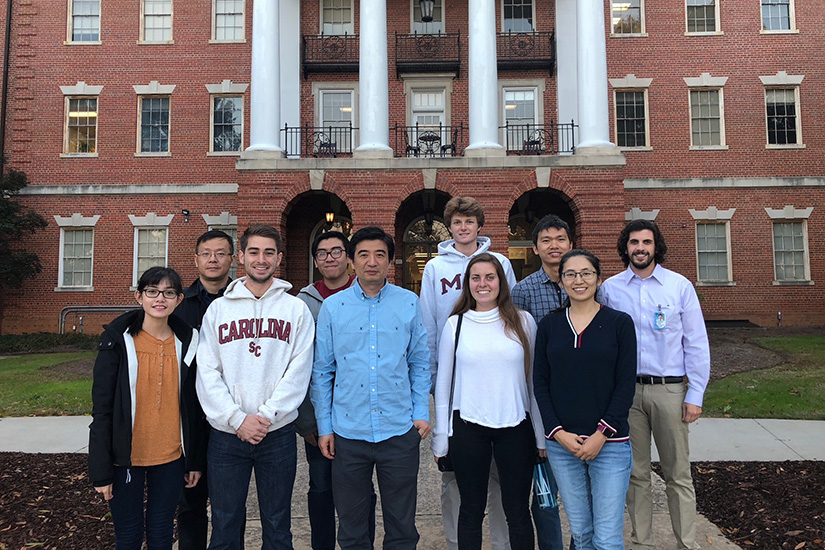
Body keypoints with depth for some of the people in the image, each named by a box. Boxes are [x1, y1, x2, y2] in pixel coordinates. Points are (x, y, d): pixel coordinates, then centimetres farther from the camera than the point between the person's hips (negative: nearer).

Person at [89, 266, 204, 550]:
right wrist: (101, 471, -8)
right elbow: (101, 408, -7)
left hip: (171, 457, 2)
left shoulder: (187, 342, 1)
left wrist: (196, 460, 6)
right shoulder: (118, 341, -7)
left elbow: (193, 406, 5)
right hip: (126, 457, -2)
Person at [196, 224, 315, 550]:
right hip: (226, 433, 1)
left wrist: (267, 415, -14)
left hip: (278, 433, -1)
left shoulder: (296, 309, 3)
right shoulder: (218, 309, 6)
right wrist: (237, 419, -11)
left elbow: (299, 371, -4)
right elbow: (207, 373, 0)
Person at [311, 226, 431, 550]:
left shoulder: (409, 303, 1)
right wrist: (324, 427, 2)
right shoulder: (332, 307, 0)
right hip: (348, 433, 0)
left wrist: (422, 413, 1)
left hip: (400, 431, 0)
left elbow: (419, 363, 7)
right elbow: (321, 371, 4)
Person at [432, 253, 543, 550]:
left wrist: (542, 436, 4)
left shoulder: (523, 321, 3)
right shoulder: (455, 324, 3)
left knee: (517, 511, 10)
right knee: (472, 510, 12)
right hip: (468, 428, 0)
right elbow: (443, 383, 5)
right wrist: (441, 438, 3)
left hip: (516, 426, 0)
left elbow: (535, 380, 5)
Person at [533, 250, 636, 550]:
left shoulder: (620, 323, -1)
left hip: (610, 443, -2)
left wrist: (601, 435, -10)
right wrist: (558, 432, -6)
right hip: (561, 443, 3)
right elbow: (540, 383, 5)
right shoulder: (548, 325, 5)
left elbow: (626, 384, -4)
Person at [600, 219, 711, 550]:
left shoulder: (680, 286, 2)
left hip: (669, 389, -1)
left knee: (678, 475, 5)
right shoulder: (610, 288, 4)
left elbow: (696, 343, 3)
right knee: (635, 472, 10)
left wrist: (695, 395, -2)